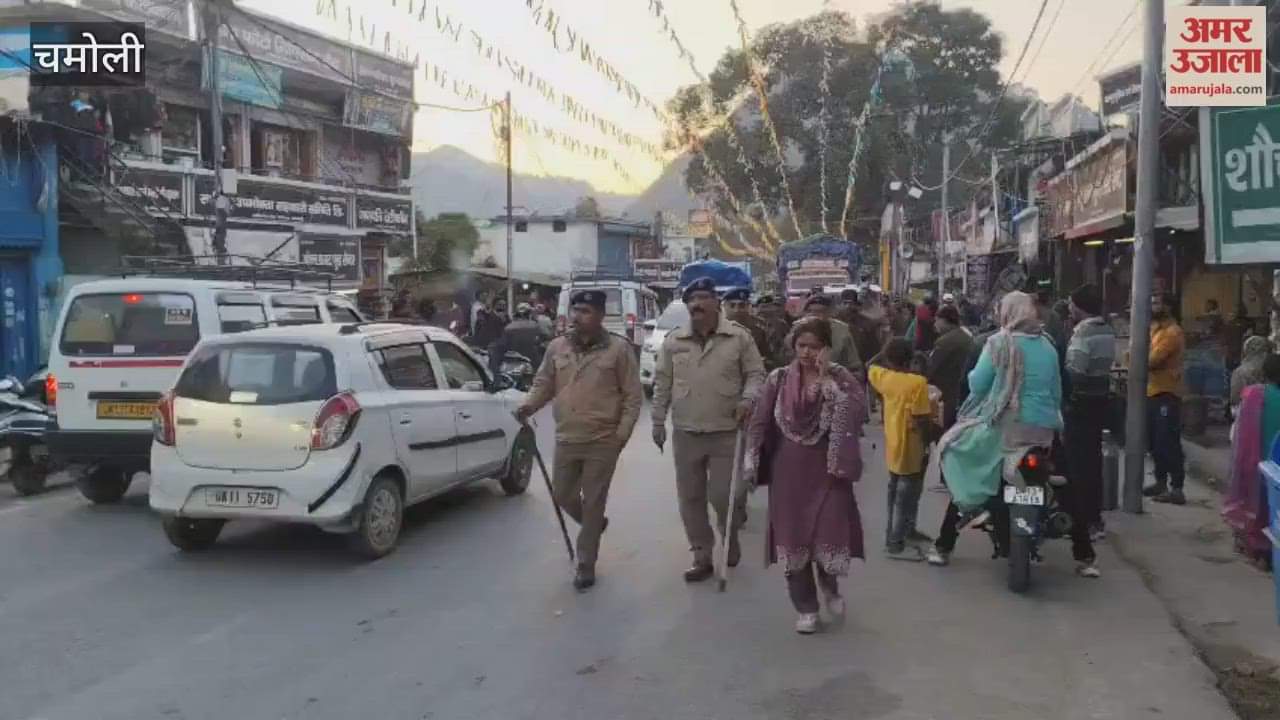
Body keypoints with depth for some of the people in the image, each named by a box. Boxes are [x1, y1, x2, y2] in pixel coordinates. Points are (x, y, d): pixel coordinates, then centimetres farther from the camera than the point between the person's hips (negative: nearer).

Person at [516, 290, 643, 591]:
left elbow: (633, 395, -4)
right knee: (562, 495, 13)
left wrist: (623, 431, -12)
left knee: (593, 503, 2)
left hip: (603, 441, -4)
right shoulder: (557, 347, 4)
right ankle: (594, 525, 44)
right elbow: (543, 384, 10)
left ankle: (585, 566, 16)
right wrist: (528, 405, -9)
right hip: (566, 439, 4)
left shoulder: (618, 348, -7)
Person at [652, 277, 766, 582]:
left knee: (723, 496, -2)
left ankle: (731, 539, 29)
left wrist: (748, 398, -17)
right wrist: (658, 422, 7)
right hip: (685, 433, 3)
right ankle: (702, 557, 22)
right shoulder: (673, 340, 3)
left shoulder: (739, 337, -3)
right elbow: (662, 384, 8)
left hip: (727, 433, -3)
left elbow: (756, 374, 2)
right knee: (690, 499, 8)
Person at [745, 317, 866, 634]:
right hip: (789, 471, 1)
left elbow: (858, 412, -21)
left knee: (831, 533, -4)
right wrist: (751, 462, -4)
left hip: (828, 470, -1)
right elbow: (760, 422, 2)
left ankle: (830, 587, 30)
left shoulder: (841, 378, -3)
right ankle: (806, 608, 21)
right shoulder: (779, 379, 0)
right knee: (793, 536, 4)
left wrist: (827, 379, -22)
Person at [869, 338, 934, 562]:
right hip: (910, 450, -7)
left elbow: (872, 366, 22)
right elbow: (921, 419, -21)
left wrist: (887, 350, 16)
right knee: (906, 498, 2)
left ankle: (892, 536, 29)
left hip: (893, 448, 7)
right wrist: (927, 443, -10)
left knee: (895, 494, 20)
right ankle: (896, 544, 8)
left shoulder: (883, 377, -2)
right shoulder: (917, 382, -21)